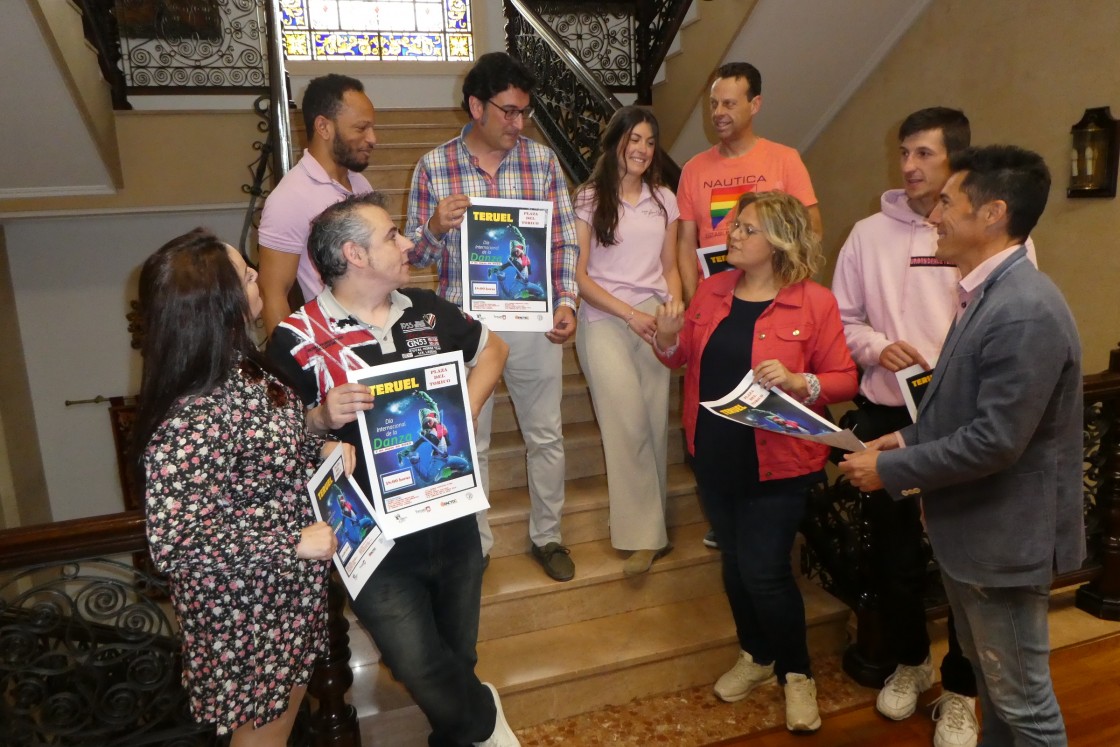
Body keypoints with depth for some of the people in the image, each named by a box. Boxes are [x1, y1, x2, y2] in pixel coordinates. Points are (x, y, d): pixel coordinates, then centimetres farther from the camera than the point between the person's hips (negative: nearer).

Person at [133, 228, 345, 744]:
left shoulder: (239, 366, -6)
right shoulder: (190, 424, -33)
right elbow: (175, 546, -30)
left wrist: (320, 446, -8)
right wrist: (295, 543, -25)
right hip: (245, 609, -8)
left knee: (287, 706, 29)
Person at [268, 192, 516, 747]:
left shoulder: (426, 310, 3)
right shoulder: (298, 338, -13)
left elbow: (492, 348, 19)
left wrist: (468, 406, 3)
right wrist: (322, 416, -26)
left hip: (453, 516, 5)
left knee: (458, 657, 19)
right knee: (422, 671, -6)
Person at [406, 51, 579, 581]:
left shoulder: (542, 160, 0)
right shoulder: (433, 167, -3)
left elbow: (564, 241, 3)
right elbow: (415, 253, 0)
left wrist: (565, 302, -9)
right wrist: (435, 226, -21)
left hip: (534, 321, 1)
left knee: (546, 436, 13)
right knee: (469, 442, 12)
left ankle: (547, 535, 34)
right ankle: (475, 544, 32)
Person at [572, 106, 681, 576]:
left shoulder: (664, 200, 14)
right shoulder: (588, 199, 2)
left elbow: (670, 268, 17)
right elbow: (579, 275, -2)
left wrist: (675, 307, -2)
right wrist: (630, 313, -10)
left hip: (655, 321, 4)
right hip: (605, 321, -3)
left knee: (656, 424, 0)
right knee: (629, 426, -10)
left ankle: (649, 525, 13)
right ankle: (646, 535, 0)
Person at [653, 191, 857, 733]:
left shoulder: (815, 303, -10)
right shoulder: (711, 289, 4)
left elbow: (845, 379, -8)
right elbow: (685, 359, 12)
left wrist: (798, 382, -27)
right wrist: (668, 339, -10)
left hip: (776, 463, -5)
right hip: (715, 456, 5)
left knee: (764, 572, -1)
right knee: (735, 564, 18)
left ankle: (796, 674, 26)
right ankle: (756, 655, 42)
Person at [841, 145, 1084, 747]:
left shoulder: (1026, 312, -27)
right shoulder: (989, 292, 6)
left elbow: (993, 440, -27)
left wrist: (891, 469, -18)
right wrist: (909, 439, 3)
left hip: (1003, 537, -10)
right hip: (974, 527, 10)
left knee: (1021, 698, 11)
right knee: (991, 679, 27)